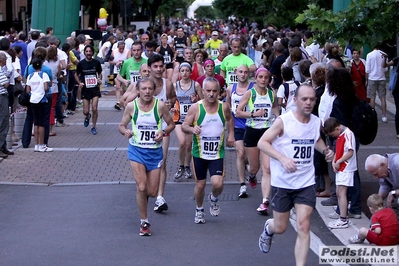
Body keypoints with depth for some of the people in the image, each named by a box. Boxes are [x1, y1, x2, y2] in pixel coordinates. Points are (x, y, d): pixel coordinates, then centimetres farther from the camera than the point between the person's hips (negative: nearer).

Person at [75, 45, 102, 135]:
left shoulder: (96, 62, 0)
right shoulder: (81, 63, -2)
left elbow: (99, 73, 15)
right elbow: (76, 75, 10)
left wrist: (99, 79, -5)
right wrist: (79, 83, -7)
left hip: (95, 88, 0)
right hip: (85, 89, 0)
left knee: (94, 108, -10)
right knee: (86, 111, -1)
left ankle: (94, 127, 8)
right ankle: (87, 117, 37)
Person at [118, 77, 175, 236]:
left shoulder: (160, 106, -5)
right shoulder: (131, 106, -5)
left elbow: (171, 124, 6)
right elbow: (122, 125, 5)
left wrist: (163, 132, -15)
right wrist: (125, 131, -18)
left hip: (155, 151, 1)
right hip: (136, 151, -1)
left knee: (152, 192, 3)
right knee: (141, 187, -14)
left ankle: (141, 197, 41)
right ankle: (144, 222, 2)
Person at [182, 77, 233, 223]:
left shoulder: (224, 107, -4)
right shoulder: (195, 108, -11)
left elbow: (230, 119, 18)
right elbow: (184, 126, -7)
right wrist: (191, 129, -28)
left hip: (217, 153, 1)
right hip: (199, 153, 0)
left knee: (217, 184, -14)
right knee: (200, 184, 9)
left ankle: (214, 199, 21)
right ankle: (199, 210, 34)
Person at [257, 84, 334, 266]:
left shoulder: (316, 122, 2)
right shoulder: (283, 121, -14)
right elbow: (262, 143, -14)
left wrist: (325, 150, 2)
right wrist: (283, 158, -28)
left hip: (306, 183, 3)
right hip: (282, 183, -3)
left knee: (303, 227, -8)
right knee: (280, 228, 11)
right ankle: (268, 228, 48)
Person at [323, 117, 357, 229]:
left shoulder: (347, 134, -17)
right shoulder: (340, 135, 13)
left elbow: (350, 152, -22)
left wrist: (338, 162, -16)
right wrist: (334, 162, 1)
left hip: (346, 168, -10)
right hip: (340, 168, 10)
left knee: (341, 193, -11)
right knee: (339, 192, 18)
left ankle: (343, 220, -12)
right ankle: (341, 212, 32)